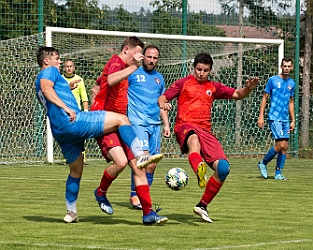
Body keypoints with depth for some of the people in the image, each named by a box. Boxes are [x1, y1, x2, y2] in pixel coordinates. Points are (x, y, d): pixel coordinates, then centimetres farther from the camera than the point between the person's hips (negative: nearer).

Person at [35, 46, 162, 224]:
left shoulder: (43, 78, 29)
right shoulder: (50, 71, 2)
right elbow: (46, 88, -20)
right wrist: (66, 108, -26)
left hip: (60, 131, 10)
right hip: (71, 121, -10)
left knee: (76, 171, 23)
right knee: (121, 119, -13)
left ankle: (71, 212, 28)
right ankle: (140, 155, -29)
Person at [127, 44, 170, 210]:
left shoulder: (159, 78, 18)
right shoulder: (133, 74, 2)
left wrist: (166, 124, 18)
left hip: (155, 124, 6)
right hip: (138, 122, -6)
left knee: (152, 163, 2)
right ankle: (135, 195, -12)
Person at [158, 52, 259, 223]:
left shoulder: (213, 87, 21)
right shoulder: (183, 83, 11)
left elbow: (237, 95, 18)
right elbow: (162, 97, 4)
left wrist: (248, 88, -4)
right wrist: (163, 103, -20)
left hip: (205, 130, 5)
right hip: (185, 126, -5)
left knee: (223, 168, -12)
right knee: (194, 138, -43)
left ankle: (202, 206, 6)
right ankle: (200, 173, -76)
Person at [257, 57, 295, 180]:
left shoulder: (292, 83, 12)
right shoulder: (273, 80, -3)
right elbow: (264, 98, -1)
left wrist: (293, 120, 16)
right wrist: (261, 116, -7)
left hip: (285, 119, 6)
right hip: (274, 117, -6)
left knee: (285, 147, 2)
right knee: (281, 144, -16)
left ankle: (278, 174, 9)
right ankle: (263, 163, 4)